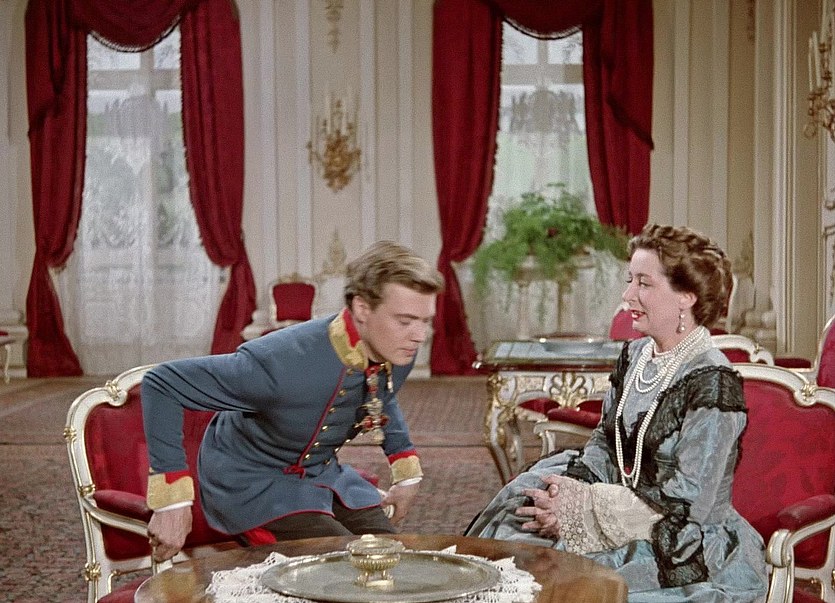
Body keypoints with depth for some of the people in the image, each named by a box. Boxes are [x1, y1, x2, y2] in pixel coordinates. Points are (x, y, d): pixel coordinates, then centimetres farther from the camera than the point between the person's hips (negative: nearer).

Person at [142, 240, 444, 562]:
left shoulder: (399, 349, -15)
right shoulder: (284, 362, -36)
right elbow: (161, 384, -30)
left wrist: (406, 471, 9)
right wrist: (172, 502, -31)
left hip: (324, 473, 7)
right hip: (252, 481, -7)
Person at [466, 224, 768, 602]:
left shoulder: (712, 382, -18)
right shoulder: (634, 356, 6)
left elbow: (686, 503, -21)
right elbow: (604, 446, 11)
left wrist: (583, 507, -21)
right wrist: (572, 489, -10)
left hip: (698, 553, -7)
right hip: (637, 526, 7)